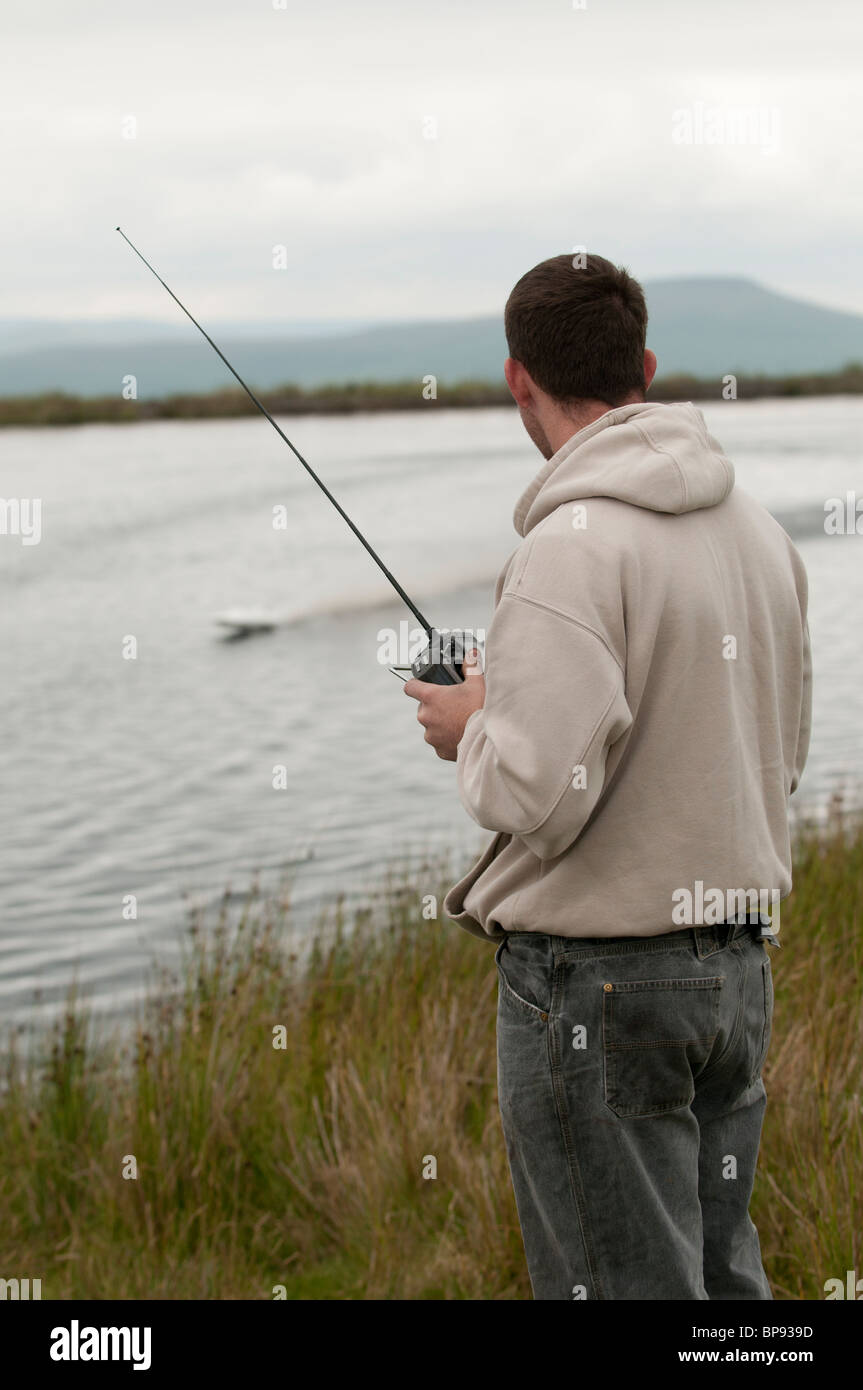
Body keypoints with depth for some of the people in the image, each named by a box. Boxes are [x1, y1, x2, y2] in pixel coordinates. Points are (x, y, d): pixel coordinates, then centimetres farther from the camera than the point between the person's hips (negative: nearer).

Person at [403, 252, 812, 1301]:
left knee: (626, 1282, 3)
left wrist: (469, 725, -3)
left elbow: (539, 791, -25)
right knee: (721, 1271, 19)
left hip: (594, 979, -8)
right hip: (738, 962, 8)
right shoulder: (759, 527, 7)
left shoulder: (574, 544, -19)